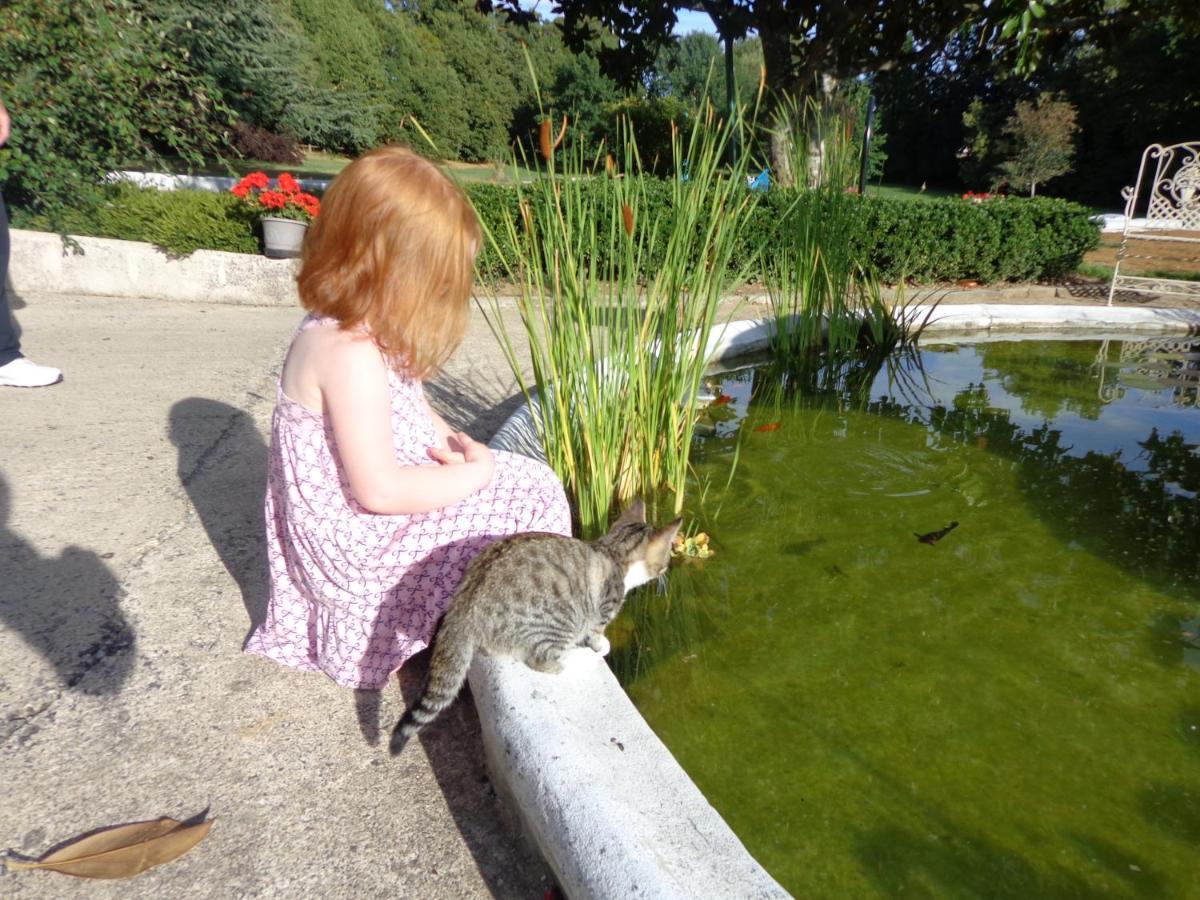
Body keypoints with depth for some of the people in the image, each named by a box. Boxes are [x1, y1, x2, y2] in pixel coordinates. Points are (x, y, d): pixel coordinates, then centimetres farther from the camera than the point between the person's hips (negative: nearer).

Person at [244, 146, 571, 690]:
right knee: (530, 494, -8)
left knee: (528, 478, 13)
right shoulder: (351, 355, -29)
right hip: (361, 542, -10)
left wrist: (454, 444, -5)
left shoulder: (351, 328, 1)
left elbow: (410, 406, 13)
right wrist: (473, 472, -18)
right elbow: (379, 489, -30)